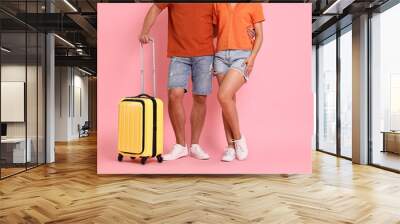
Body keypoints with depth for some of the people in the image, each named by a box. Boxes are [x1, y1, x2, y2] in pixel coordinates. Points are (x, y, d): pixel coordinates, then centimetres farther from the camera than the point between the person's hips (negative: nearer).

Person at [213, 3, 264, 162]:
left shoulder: (254, 5, 7)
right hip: (221, 56, 4)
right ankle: (231, 146, 7)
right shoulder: (218, 5, 15)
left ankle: (238, 138, 0)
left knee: (224, 96, -19)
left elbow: (259, 35, 6)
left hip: (242, 56, -3)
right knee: (228, 100, 0)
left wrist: (252, 57, -10)